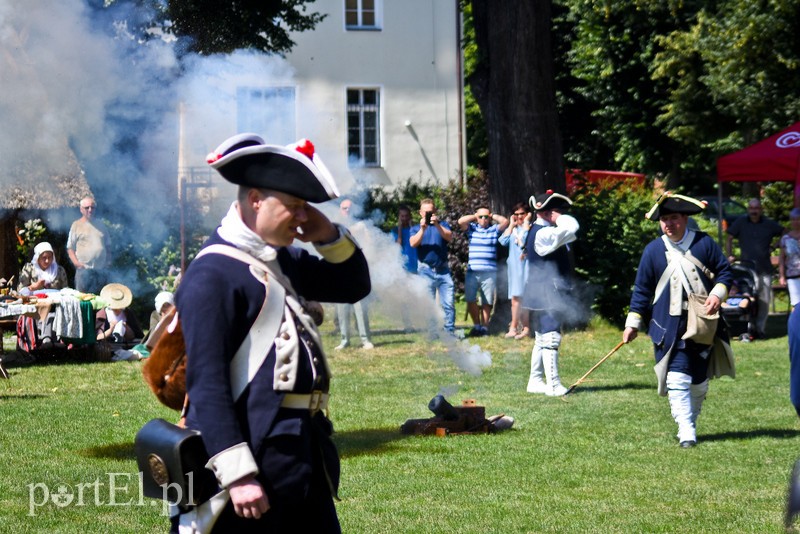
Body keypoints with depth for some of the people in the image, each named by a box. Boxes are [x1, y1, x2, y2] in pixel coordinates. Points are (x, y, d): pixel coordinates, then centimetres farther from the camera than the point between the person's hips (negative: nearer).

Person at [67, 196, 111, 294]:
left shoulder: (101, 226, 17)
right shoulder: (77, 225, 4)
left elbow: (107, 246, 24)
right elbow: (70, 248, 2)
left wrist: (108, 260, 7)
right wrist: (76, 262, -13)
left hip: (100, 270, 4)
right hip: (84, 269, -4)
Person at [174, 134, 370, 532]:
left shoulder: (282, 260, 12)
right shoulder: (212, 274, -15)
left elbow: (354, 286, 25)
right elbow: (206, 384, -20)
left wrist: (329, 236, 5)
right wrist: (238, 476, -24)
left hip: (307, 448, 9)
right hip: (257, 452, -9)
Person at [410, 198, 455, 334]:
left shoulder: (442, 225, 13)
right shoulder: (415, 228, 12)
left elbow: (449, 237, -7)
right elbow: (413, 243, -7)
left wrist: (437, 225, -20)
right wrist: (422, 229, -19)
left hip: (443, 269, 0)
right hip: (425, 271, 0)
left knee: (448, 303, -5)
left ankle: (450, 331, -3)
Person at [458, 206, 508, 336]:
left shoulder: (494, 230, 10)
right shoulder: (472, 229, 13)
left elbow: (505, 221, -4)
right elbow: (461, 221, -1)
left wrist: (493, 216, 9)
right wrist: (474, 217, 9)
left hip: (489, 272, -1)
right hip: (472, 271, 1)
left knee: (487, 302, 1)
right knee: (470, 300, 1)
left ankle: (484, 327, 9)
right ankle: (476, 325, 15)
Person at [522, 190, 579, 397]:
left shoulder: (536, 231, 14)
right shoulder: (544, 233, -19)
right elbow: (571, 227, -28)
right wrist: (558, 218, -12)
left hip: (541, 294, 11)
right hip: (548, 294, -11)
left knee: (541, 338, 16)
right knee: (551, 337, -10)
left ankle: (535, 381, 22)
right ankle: (553, 385, -11)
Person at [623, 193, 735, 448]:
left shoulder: (704, 243, 0)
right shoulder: (653, 250, 1)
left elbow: (725, 272, 7)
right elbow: (642, 290, 6)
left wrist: (717, 294, -13)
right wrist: (633, 323, 3)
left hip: (703, 325, 2)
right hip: (669, 328, -1)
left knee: (699, 381, 10)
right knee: (677, 379, -14)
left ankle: (690, 424, 27)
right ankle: (686, 433, -16)